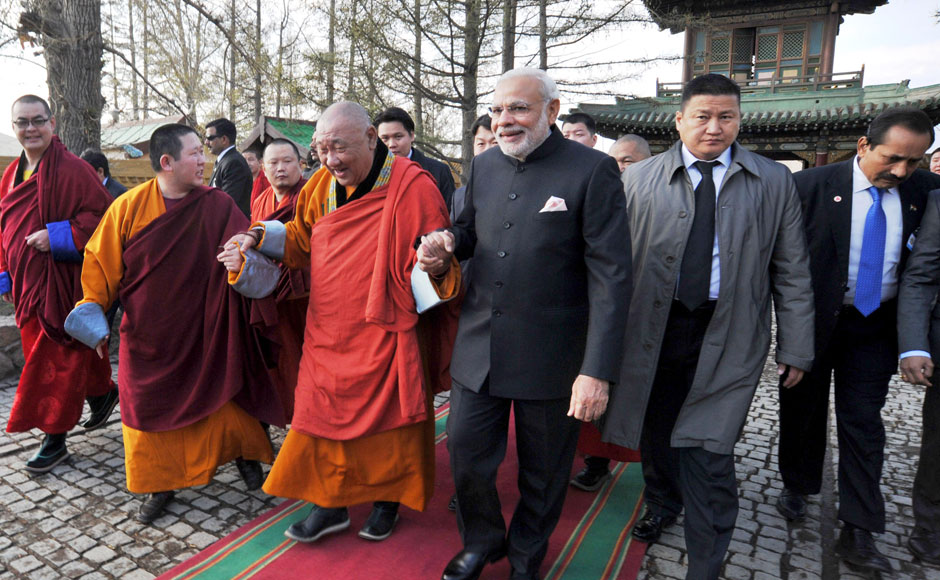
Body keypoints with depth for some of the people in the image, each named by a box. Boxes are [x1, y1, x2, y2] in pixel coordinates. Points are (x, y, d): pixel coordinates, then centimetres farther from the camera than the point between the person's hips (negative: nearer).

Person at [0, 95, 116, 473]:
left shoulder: (72, 170, -11)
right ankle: (103, 393, 38)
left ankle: (54, 438, 11)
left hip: (62, 283, -7)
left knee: (57, 360, 0)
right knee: (73, 351, 15)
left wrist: (58, 236, -23)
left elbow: (102, 215, -15)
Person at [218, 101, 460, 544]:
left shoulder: (411, 186, -13)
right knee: (325, 412, 12)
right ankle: (331, 504, 32)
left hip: (384, 334, -5)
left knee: (386, 414, 12)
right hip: (329, 332, 5)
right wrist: (259, 237, -1)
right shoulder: (321, 185, 3)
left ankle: (387, 498, 36)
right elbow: (301, 241, 16)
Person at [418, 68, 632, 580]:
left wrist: (598, 370, -20)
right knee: (465, 453, 14)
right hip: (479, 346, 5)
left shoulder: (593, 170, -12)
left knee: (543, 471, 16)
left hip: (551, 357, -4)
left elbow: (610, 275, -15)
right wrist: (449, 242, -5)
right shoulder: (483, 166, 5)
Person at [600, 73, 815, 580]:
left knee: (708, 453, -4)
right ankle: (662, 503, 48)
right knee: (654, 435, 18)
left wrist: (795, 349, 2)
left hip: (728, 337, -1)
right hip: (653, 329, 2)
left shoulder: (774, 182, 4)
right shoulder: (638, 179, 3)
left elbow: (791, 272, 4)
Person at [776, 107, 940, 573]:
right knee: (803, 410, 13)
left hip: (875, 326, 2)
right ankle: (796, 486, 36)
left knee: (864, 422, 5)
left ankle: (858, 533, 15)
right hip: (813, 322, -2)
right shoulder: (813, 185, -12)